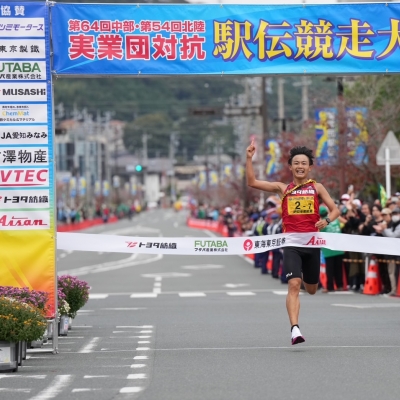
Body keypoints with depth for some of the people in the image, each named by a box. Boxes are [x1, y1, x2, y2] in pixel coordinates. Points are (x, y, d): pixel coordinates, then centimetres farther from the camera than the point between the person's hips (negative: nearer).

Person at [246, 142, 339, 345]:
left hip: (312, 243, 1)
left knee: (311, 290, 15)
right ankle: (295, 329, -24)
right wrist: (249, 158, -7)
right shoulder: (283, 188, 7)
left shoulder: (317, 188, 8)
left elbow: (335, 210, 7)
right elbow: (252, 182, 3)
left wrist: (327, 220, -15)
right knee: (293, 285, -19)